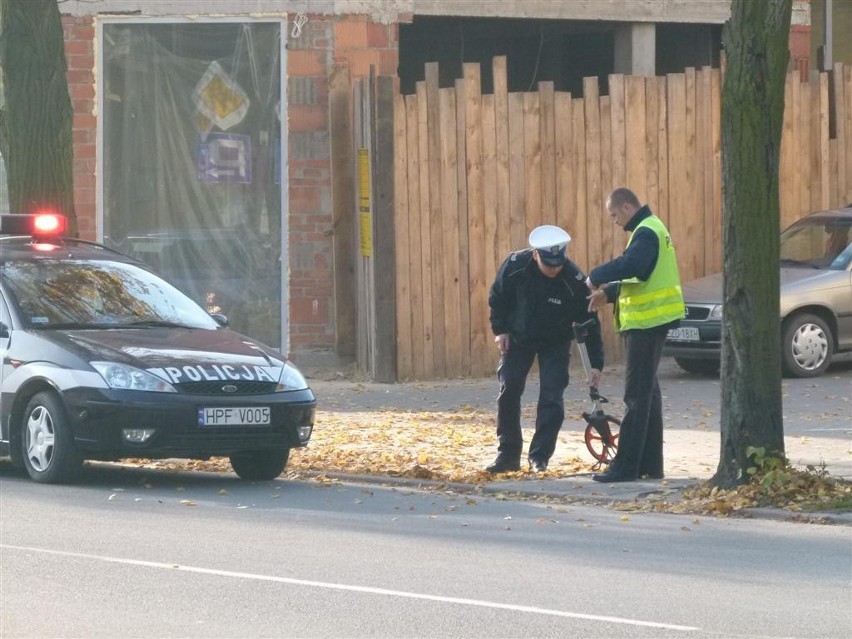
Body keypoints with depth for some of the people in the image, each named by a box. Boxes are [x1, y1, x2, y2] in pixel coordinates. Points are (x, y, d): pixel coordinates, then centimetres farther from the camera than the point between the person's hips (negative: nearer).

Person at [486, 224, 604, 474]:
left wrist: (596, 364, -22)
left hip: (555, 343, -2)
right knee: (508, 394, -1)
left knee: (551, 398, -10)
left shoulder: (574, 281, -29)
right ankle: (508, 455, 9)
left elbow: (590, 323, -21)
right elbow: (497, 297, -4)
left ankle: (539, 457, 0)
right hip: (517, 339, 2)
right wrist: (500, 329, -7)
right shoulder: (514, 266, -25)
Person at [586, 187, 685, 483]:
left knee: (637, 394, -9)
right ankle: (650, 464, 19)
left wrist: (596, 277, -21)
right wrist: (608, 293, 13)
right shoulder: (650, 228, 17)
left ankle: (626, 466, -10)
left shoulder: (646, 232, -16)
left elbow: (629, 265, -33)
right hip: (650, 321, 11)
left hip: (646, 322, -11)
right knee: (647, 391, 14)